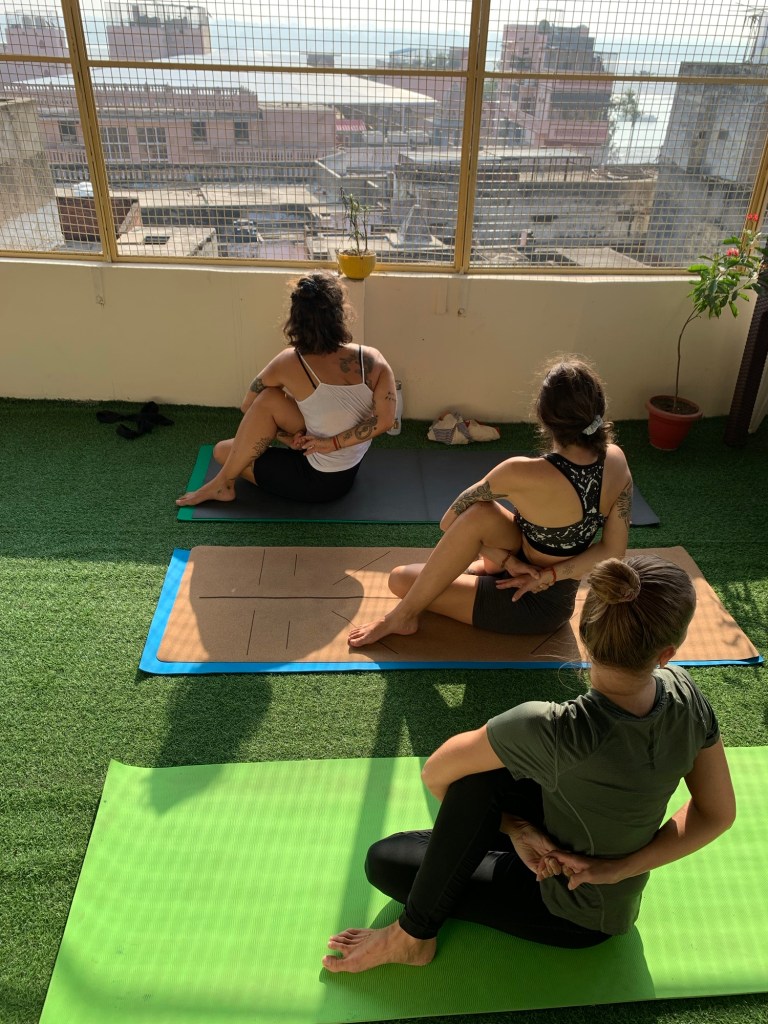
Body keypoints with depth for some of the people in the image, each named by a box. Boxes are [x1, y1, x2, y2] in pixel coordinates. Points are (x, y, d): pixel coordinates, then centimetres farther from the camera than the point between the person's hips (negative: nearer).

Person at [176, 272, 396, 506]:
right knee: (268, 399, 7)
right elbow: (385, 419, -19)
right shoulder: (373, 359, -13)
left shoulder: (290, 363, -19)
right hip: (350, 470, 6)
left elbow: (248, 406, -5)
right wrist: (333, 442, -15)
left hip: (321, 480, -5)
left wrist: (285, 436, 4)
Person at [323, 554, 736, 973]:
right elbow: (719, 813, -8)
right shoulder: (684, 694, -23)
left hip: (576, 916, -6)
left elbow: (434, 774, -26)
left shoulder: (554, 731, -40)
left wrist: (513, 826, -12)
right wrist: (619, 868, -14)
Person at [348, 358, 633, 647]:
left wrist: (507, 560, -11)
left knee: (400, 580, -12)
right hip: (563, 596, 7)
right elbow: (613, 550, -8)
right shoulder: (616, 460, -15)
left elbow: (449, 522, -18)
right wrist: (547, 576, -13)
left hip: (536, 605, -7)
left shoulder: (523, 473, -33)